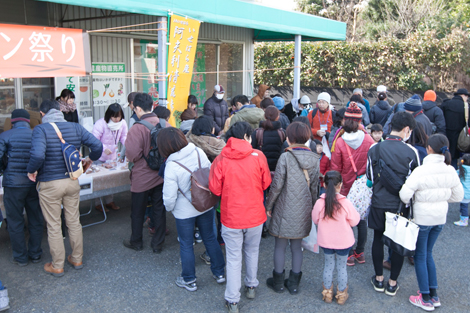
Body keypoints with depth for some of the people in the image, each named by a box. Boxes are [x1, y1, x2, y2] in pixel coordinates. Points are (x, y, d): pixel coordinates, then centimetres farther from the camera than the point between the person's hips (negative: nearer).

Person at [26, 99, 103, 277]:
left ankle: (57, 267, 22)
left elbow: (38, 155, -30)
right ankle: (77, 260, 31)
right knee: (74, 222, 17)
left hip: (49, 185, -4)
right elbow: (97, 145, -6)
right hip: (72, 182, 4)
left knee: (54, 227, 9)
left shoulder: (41, 130, -15)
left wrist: (31, 170, -11)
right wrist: (91, 159, 13)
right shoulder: (75, 127, -1)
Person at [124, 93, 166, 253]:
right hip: (161, 175, 4)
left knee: (138, 212, 16)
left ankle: (136, 242, 33)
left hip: (142, 178, -4)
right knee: (159, 210, 16)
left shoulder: (137, 128, -23)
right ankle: (158, 244, 26)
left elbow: (132, 155, -25)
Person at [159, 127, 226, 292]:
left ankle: (189, 280, 29)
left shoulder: (171, 166, -25)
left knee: (186, 245, 14)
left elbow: (169, 196, -20)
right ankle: (219, 272, 35)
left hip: (184, 212, -4)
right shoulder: (199, 152, -12)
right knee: (210, 238, 21)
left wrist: (169, 208, 2)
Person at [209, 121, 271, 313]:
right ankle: (251, 286, 40)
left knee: (233, 258, 9)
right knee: (252, 252, 23)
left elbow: (215, 189, -8)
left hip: (231, 216, -1)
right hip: (255, 215, 1)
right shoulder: (258, 156, -10)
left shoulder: (221, 159, -12)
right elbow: (266, 184, -1)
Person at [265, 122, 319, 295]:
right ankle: (294, 283, 27)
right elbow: (314, 187, 5)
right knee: (296, 246, 17)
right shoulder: (314, 159, -1)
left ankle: (278, 282, 25)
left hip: (285, 209, -5)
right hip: (303, 210, 5)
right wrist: (311, 207, 17)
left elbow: (277, 185, -15)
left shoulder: (285, 157, -17)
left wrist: (268, 205, -2)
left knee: (280, 246, 11)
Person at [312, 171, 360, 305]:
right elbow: (354, 221, -11)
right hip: (343, 242, -1)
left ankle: (328, 293, 31)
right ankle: (341, 294, 30)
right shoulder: (346, 203, -22)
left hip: (325, 241, 2)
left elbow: (315, 219, -2)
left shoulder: (320, 202, -17)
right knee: (342, 267, 16)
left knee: (328, 265, 19)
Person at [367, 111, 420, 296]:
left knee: (378, 239, 16)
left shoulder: (374, 149, -6)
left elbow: (370, 177, 5)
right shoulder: (411, 152, -11)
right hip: (401, 204, -1)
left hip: (379, 203, 2)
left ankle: (379, 280, 27)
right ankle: (392, 284, 22)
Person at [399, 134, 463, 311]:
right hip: (440, 218, 6)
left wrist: (408, 203, -4)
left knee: (420, 256, 9)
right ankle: (434, 295, 27)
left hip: (422, 218, -5)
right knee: (428, 253, 21)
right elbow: (458, 196, 5)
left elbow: (405, 194, -25)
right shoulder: (450, 171, -5)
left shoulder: (421, 171, -22)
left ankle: (425, 299, 17)